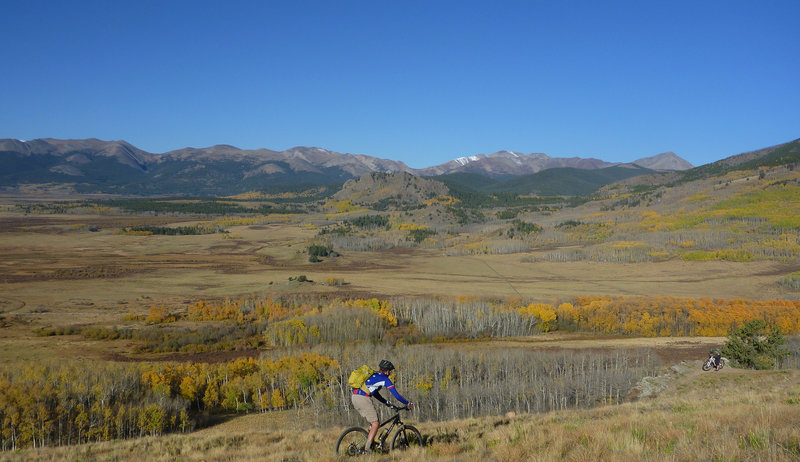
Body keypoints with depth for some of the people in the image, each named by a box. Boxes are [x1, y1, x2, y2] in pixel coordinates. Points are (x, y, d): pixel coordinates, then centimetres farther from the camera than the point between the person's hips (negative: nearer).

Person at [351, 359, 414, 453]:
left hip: (354, 397, 8)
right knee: (375, 424, 0)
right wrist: (408, 403, 15)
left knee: (372, 421, 22)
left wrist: (387, 403, 40)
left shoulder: (373, 376, 28)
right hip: (363, 399, -8)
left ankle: (370, 442, 21)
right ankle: (367, 449, -6)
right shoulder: (384, 379, 4)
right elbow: (396, 395, 3)